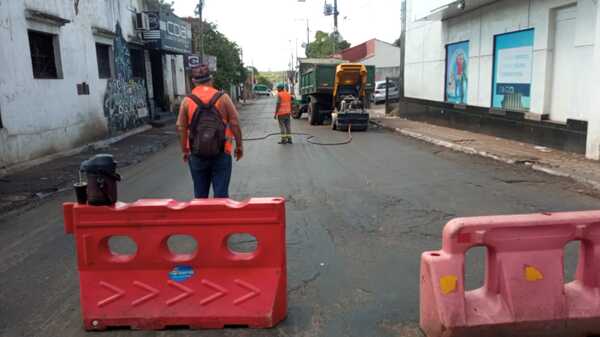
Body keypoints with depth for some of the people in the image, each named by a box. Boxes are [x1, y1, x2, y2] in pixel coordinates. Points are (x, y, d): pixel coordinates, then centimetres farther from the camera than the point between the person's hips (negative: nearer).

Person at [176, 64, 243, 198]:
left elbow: (182, 129, 1)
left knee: (200, 193, 14)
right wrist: (239, 145, 7)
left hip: (197, 154, 2)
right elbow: (235, 124, -4)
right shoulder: (223, 97, -5)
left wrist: (185, 151, 13)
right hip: (221, 153, -1)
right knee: (221, 193, 4)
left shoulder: (187, 101, -2)